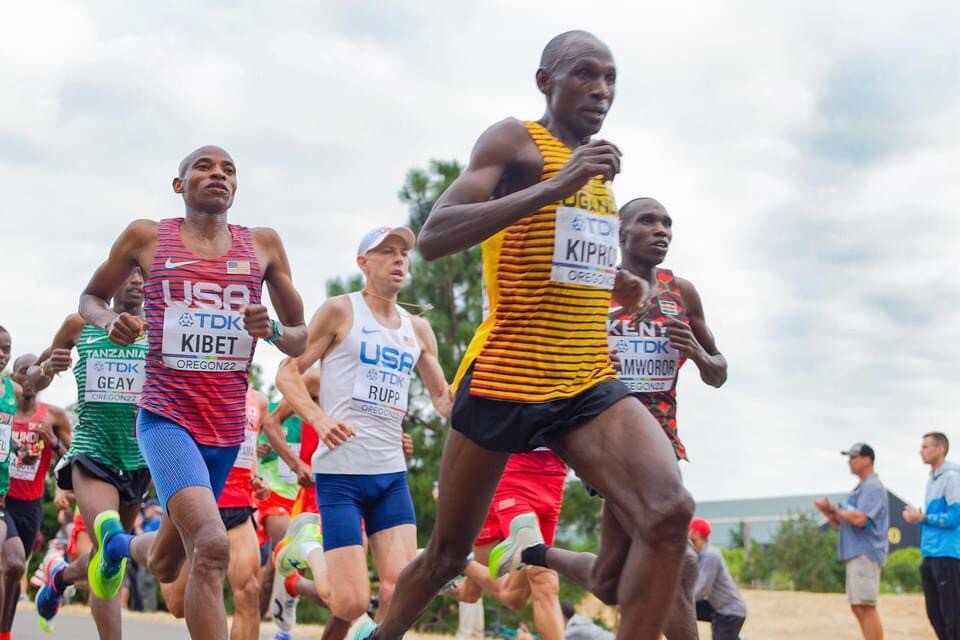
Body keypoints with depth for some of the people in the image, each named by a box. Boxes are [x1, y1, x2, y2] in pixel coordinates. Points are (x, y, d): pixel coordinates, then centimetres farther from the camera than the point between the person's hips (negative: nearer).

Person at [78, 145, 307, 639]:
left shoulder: (263, 245, 6)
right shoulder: (147, 237, 2)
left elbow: (300, 340, 11)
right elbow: (90, 298, 16)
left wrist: (273, 330, -12)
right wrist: (109, 321, -7)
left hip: (227, 427, 4)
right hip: (166, 417, -4)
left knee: (165, 565, 19)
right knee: (211, 547, -28)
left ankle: (115, 540, 55)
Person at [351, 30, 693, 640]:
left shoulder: (599, 163, 16)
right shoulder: (514, 141, -6)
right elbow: (433, 237, -21)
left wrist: (613, 283, 13)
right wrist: (554, 188, -28)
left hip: (590, 384, 5)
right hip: (503, 381, -5)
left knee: (671, 513, -20)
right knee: (448, 553, 11)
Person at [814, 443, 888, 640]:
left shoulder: (873, 487, -9)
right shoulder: (858, 489, 22)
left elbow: (859, 519, -22)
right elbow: (842, 523, 24)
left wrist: (834, 509, -9)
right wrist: (828, 512, 5)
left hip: (865, 554, -10)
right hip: (854, 554, 10)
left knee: (865, 607, -13)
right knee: (858, 608, 12)